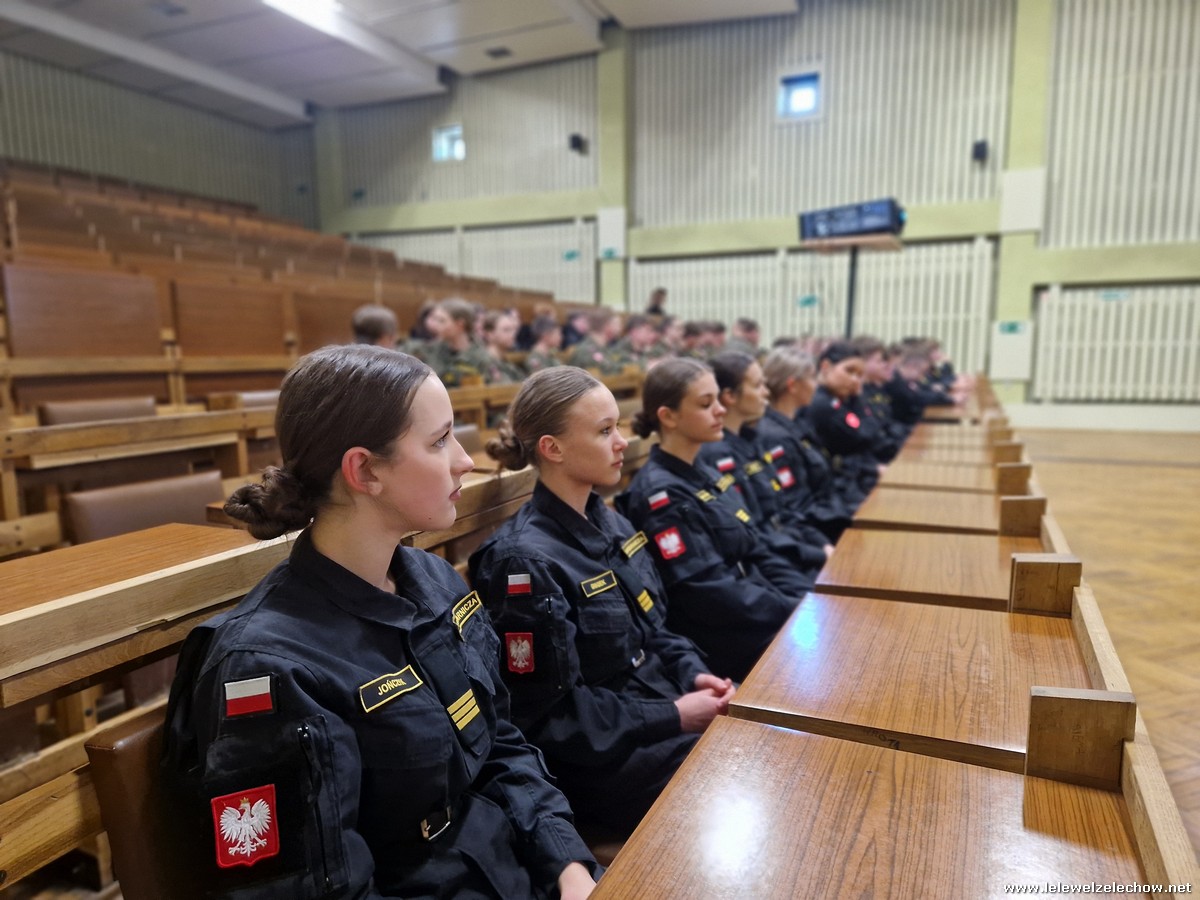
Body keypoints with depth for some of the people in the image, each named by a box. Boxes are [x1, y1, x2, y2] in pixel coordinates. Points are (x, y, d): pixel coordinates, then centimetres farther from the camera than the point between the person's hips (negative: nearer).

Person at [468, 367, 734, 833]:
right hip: (601, 760, -8)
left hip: (662, 708, 8)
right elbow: (550, 714, -19)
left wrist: (693, 674, -4)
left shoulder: (610, 524, 4)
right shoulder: (527, 562, -22)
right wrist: (673, 718, -17)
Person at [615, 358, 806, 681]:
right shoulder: (661, 494, -17)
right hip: (722, 649, -8)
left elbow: (755, 553, 12)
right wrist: (795, 613, -16)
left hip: (756, 624, 8)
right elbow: (712, 596, -22)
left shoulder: (698, 476, 11)